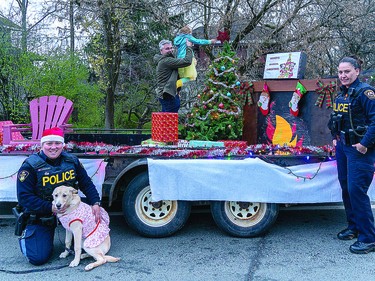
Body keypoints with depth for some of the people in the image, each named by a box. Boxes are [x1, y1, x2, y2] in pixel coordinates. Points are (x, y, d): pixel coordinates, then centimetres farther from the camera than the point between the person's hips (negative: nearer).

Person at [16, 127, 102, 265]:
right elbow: (24, 197, -19)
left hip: (70, 210, 4)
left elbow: (87, 184, 2)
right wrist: (50, 208, -27)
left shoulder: (72, 161, -2)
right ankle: (26, 237, 21)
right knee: (39, 258, -13)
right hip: (40, 217, -4)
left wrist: (96, 203, -14)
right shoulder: (30, 166, -15)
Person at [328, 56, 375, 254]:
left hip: (359, 149, -9)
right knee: (346, 188, 15)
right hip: (343, 147, 9)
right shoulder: (341, 94, 13)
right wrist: (336, 138, 15)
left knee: (356, 190, -11)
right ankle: (353, 228, 30)